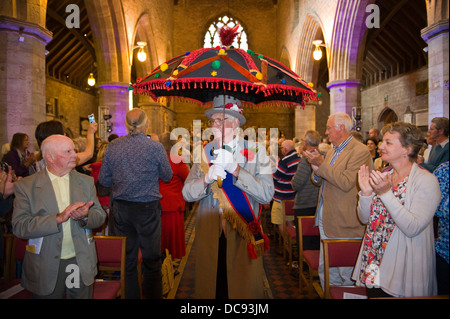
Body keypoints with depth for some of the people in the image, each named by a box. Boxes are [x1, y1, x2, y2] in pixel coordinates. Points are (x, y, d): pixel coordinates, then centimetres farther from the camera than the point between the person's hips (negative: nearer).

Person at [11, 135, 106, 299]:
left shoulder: (87, 182, 4)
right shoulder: (25, 186, -5)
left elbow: (100, 216, 3)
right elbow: (19, 226, -13)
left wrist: (85, 216, -19)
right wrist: (58, 218, -25)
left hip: (82, 264, 3)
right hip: (46, 267, -2)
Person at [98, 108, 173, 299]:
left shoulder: (112, 147, -2)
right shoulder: (155, 147, -11)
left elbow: (103, 180, 4)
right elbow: (167, 176, 2)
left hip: (120, 208, 4)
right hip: (147, 207, -3)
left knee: (127, 260, 16)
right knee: (151, 260, 10)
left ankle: (130, 295, 28)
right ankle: (152, 295, 21)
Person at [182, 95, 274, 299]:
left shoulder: (256, 151, -2)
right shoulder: (204, 152, 6)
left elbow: (267, 194, -13)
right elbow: (187, 193, 0)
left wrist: (236, 169, -22)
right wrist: (207, 178, -19)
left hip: (243, 236, -2)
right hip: (209, 236, 2)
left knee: (245, 289, 9)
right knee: (209, 287, 11)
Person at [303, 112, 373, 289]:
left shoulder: (360, 151, -13)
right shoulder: (332, 151, 15)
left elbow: (346, 183, -23)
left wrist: (321, 164, -21)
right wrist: (317, 170, -3)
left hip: (345, 224, -9)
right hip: (326, 220, 9)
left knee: (347, 274, 4)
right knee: (325, 269, 19)